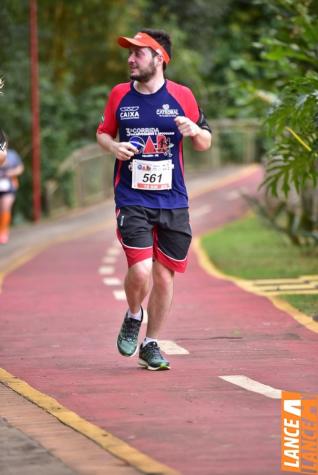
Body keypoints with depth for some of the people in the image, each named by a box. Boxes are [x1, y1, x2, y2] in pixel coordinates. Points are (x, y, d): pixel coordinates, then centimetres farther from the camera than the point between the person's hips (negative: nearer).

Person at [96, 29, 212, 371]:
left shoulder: (181, 96, 1)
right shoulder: (120, 95, 3)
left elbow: (205, 143, 9)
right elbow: (103, 133, 16)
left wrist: (195, 131, -13)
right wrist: (113, 146, -6)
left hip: (172, 201, 1)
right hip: (132, 199, -1)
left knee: (164, 276, 6)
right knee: (140, 271, -16)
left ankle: (151, 344, 23)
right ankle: (133, 317, 17)